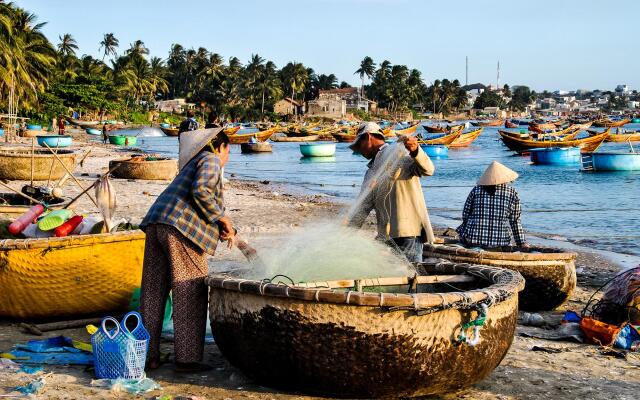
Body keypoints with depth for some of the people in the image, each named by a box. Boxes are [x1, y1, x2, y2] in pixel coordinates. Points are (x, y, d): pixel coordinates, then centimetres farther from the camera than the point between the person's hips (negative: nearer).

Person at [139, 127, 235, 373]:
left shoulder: (195, 163, 32)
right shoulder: (211, 160, 4)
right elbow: (200, 190, -15)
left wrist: (223, 230, 22)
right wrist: (221, 218, -4)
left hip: (155, 224, 9)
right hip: (180, 230, -9)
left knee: (153, 292, 10)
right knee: (190, 295, -2)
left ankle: (149, 355, 15)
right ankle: (187, 359, -1)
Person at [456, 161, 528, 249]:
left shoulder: (476, 190, 4)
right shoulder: (512, 193, 3)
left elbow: (465, 214, 8)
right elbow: (515, 221, 8)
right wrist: (521, 242, 18)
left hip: (473, 239, 0)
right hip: (500, 241, 0)